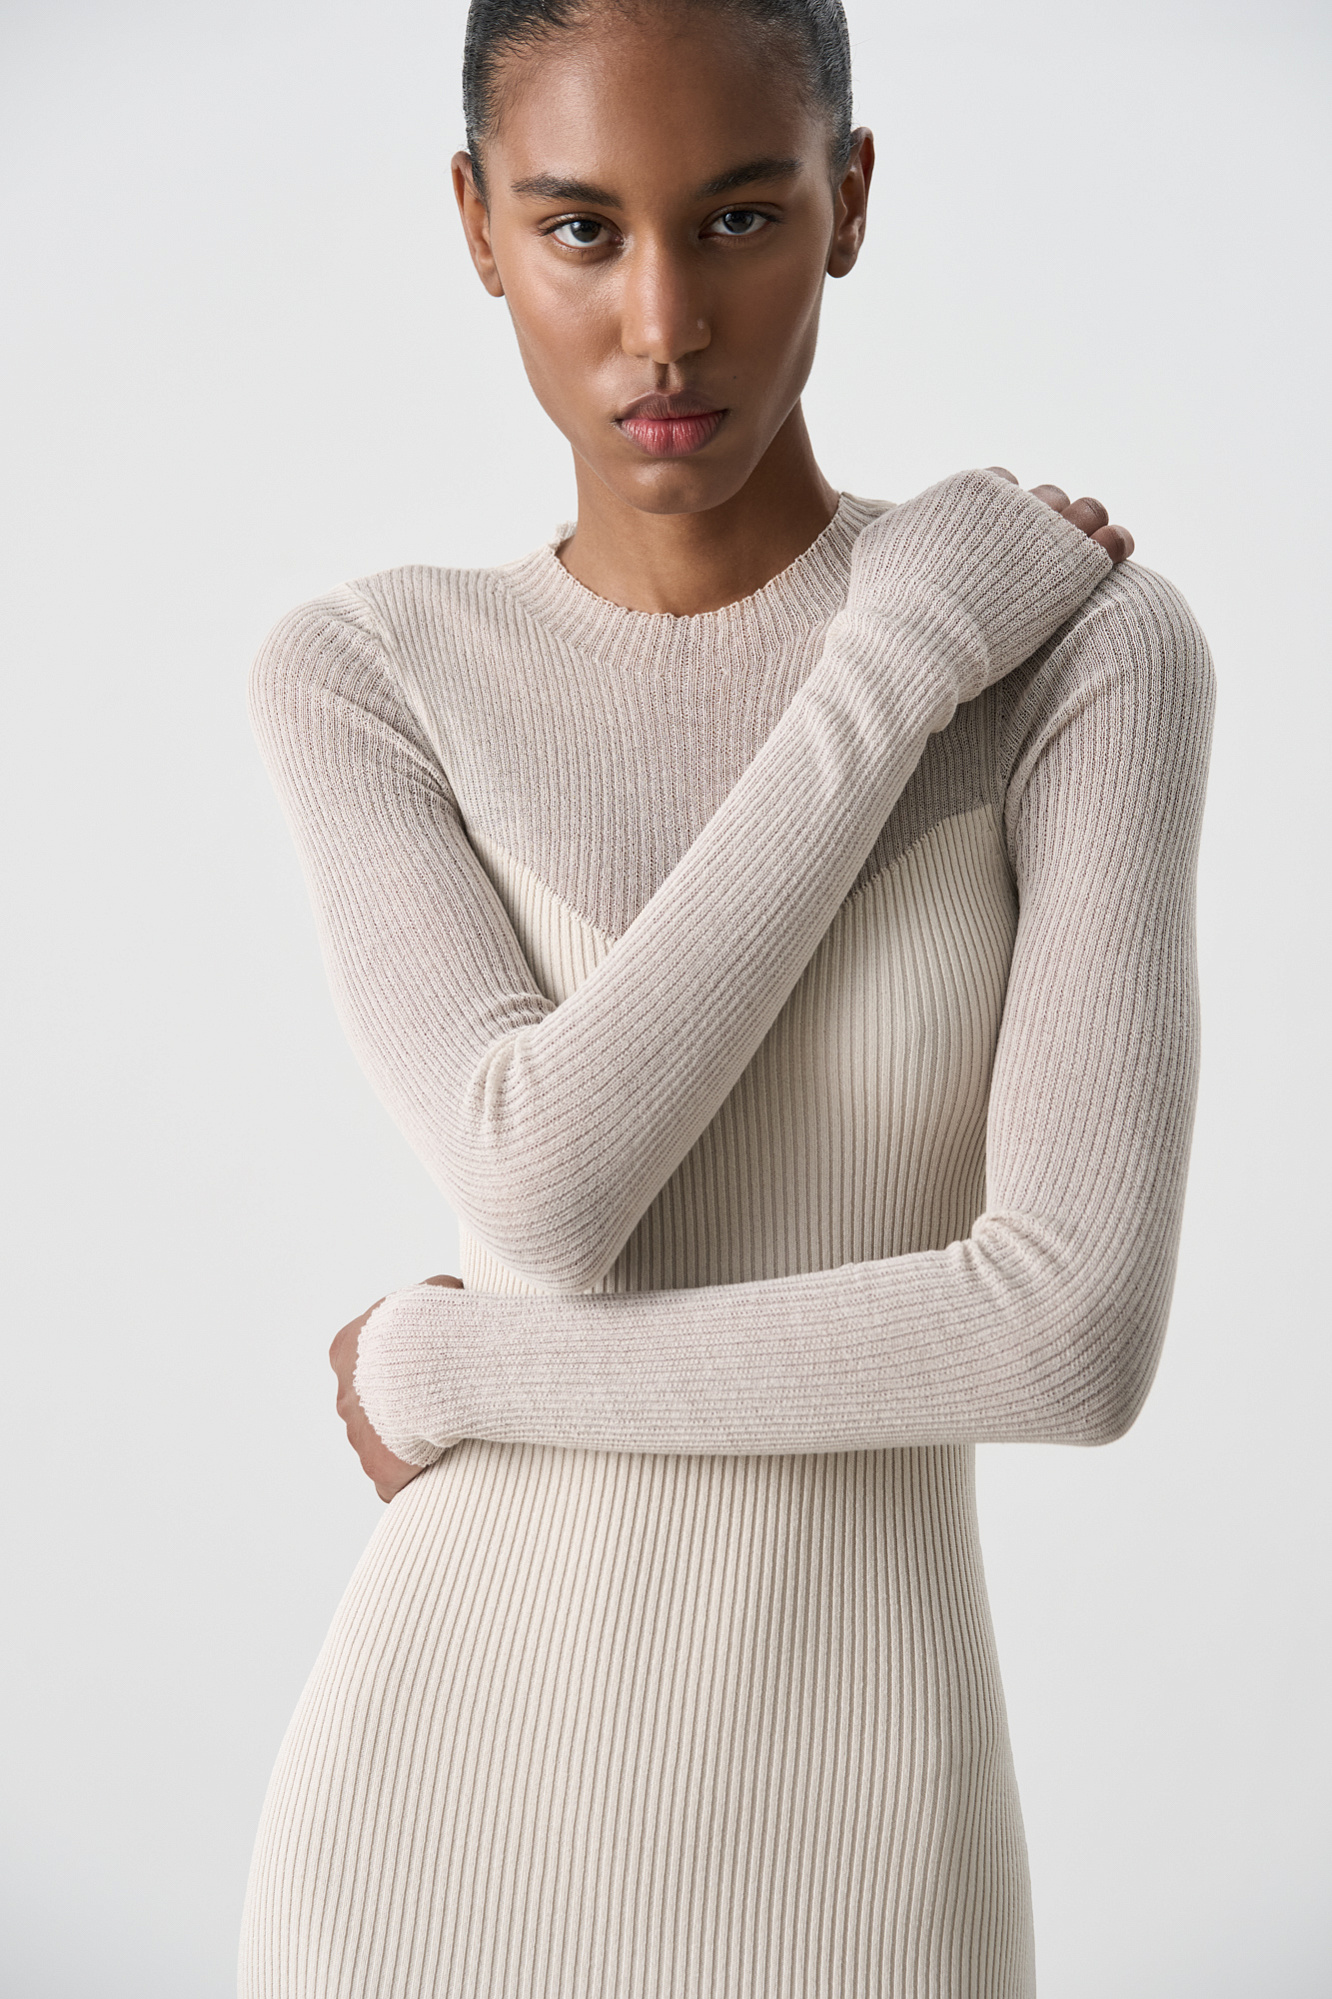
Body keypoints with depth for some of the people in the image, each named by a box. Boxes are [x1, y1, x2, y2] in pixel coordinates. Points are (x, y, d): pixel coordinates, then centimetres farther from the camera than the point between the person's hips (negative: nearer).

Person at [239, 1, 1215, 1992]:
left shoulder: (1090, 652, -8)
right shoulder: (358, 680, -2)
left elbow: (1078, 1333, -18)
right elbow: (545, 1191, -19)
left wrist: (442, 1371, -10)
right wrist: (895, 678, -16)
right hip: (444, 1810, 2)